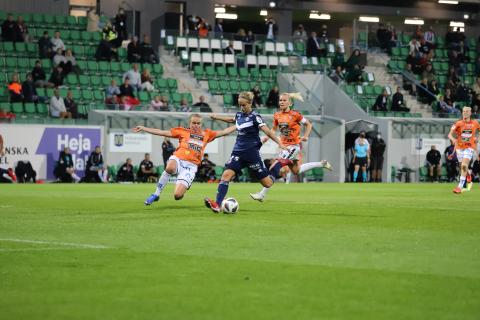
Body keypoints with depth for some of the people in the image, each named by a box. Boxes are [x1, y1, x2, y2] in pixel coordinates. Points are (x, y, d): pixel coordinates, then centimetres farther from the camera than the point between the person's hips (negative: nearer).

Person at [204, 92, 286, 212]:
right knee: (226, 174, -17)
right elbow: (232, 120, 33)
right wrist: (217, 117, 40)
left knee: (268, 184, 1)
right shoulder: (239, 115, 8)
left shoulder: (255, 117, -10)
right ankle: (217, 204, -25)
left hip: (252, 152, -5)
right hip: (238, 151, 5)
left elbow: (267, 131, -20)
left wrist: (279, 143, -31)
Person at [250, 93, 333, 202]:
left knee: (275, 168, -17)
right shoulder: (277, 115, 2)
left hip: (294, 146, -8)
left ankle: (262, 194, -14)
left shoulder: (295, 114, -13)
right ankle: (321, 164, 37)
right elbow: (274, 129, 16)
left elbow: (308, 124, -1)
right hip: (284, 146, 8)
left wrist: (305, 136, -14)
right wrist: (267, 137, -1)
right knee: (296, 171, 20)